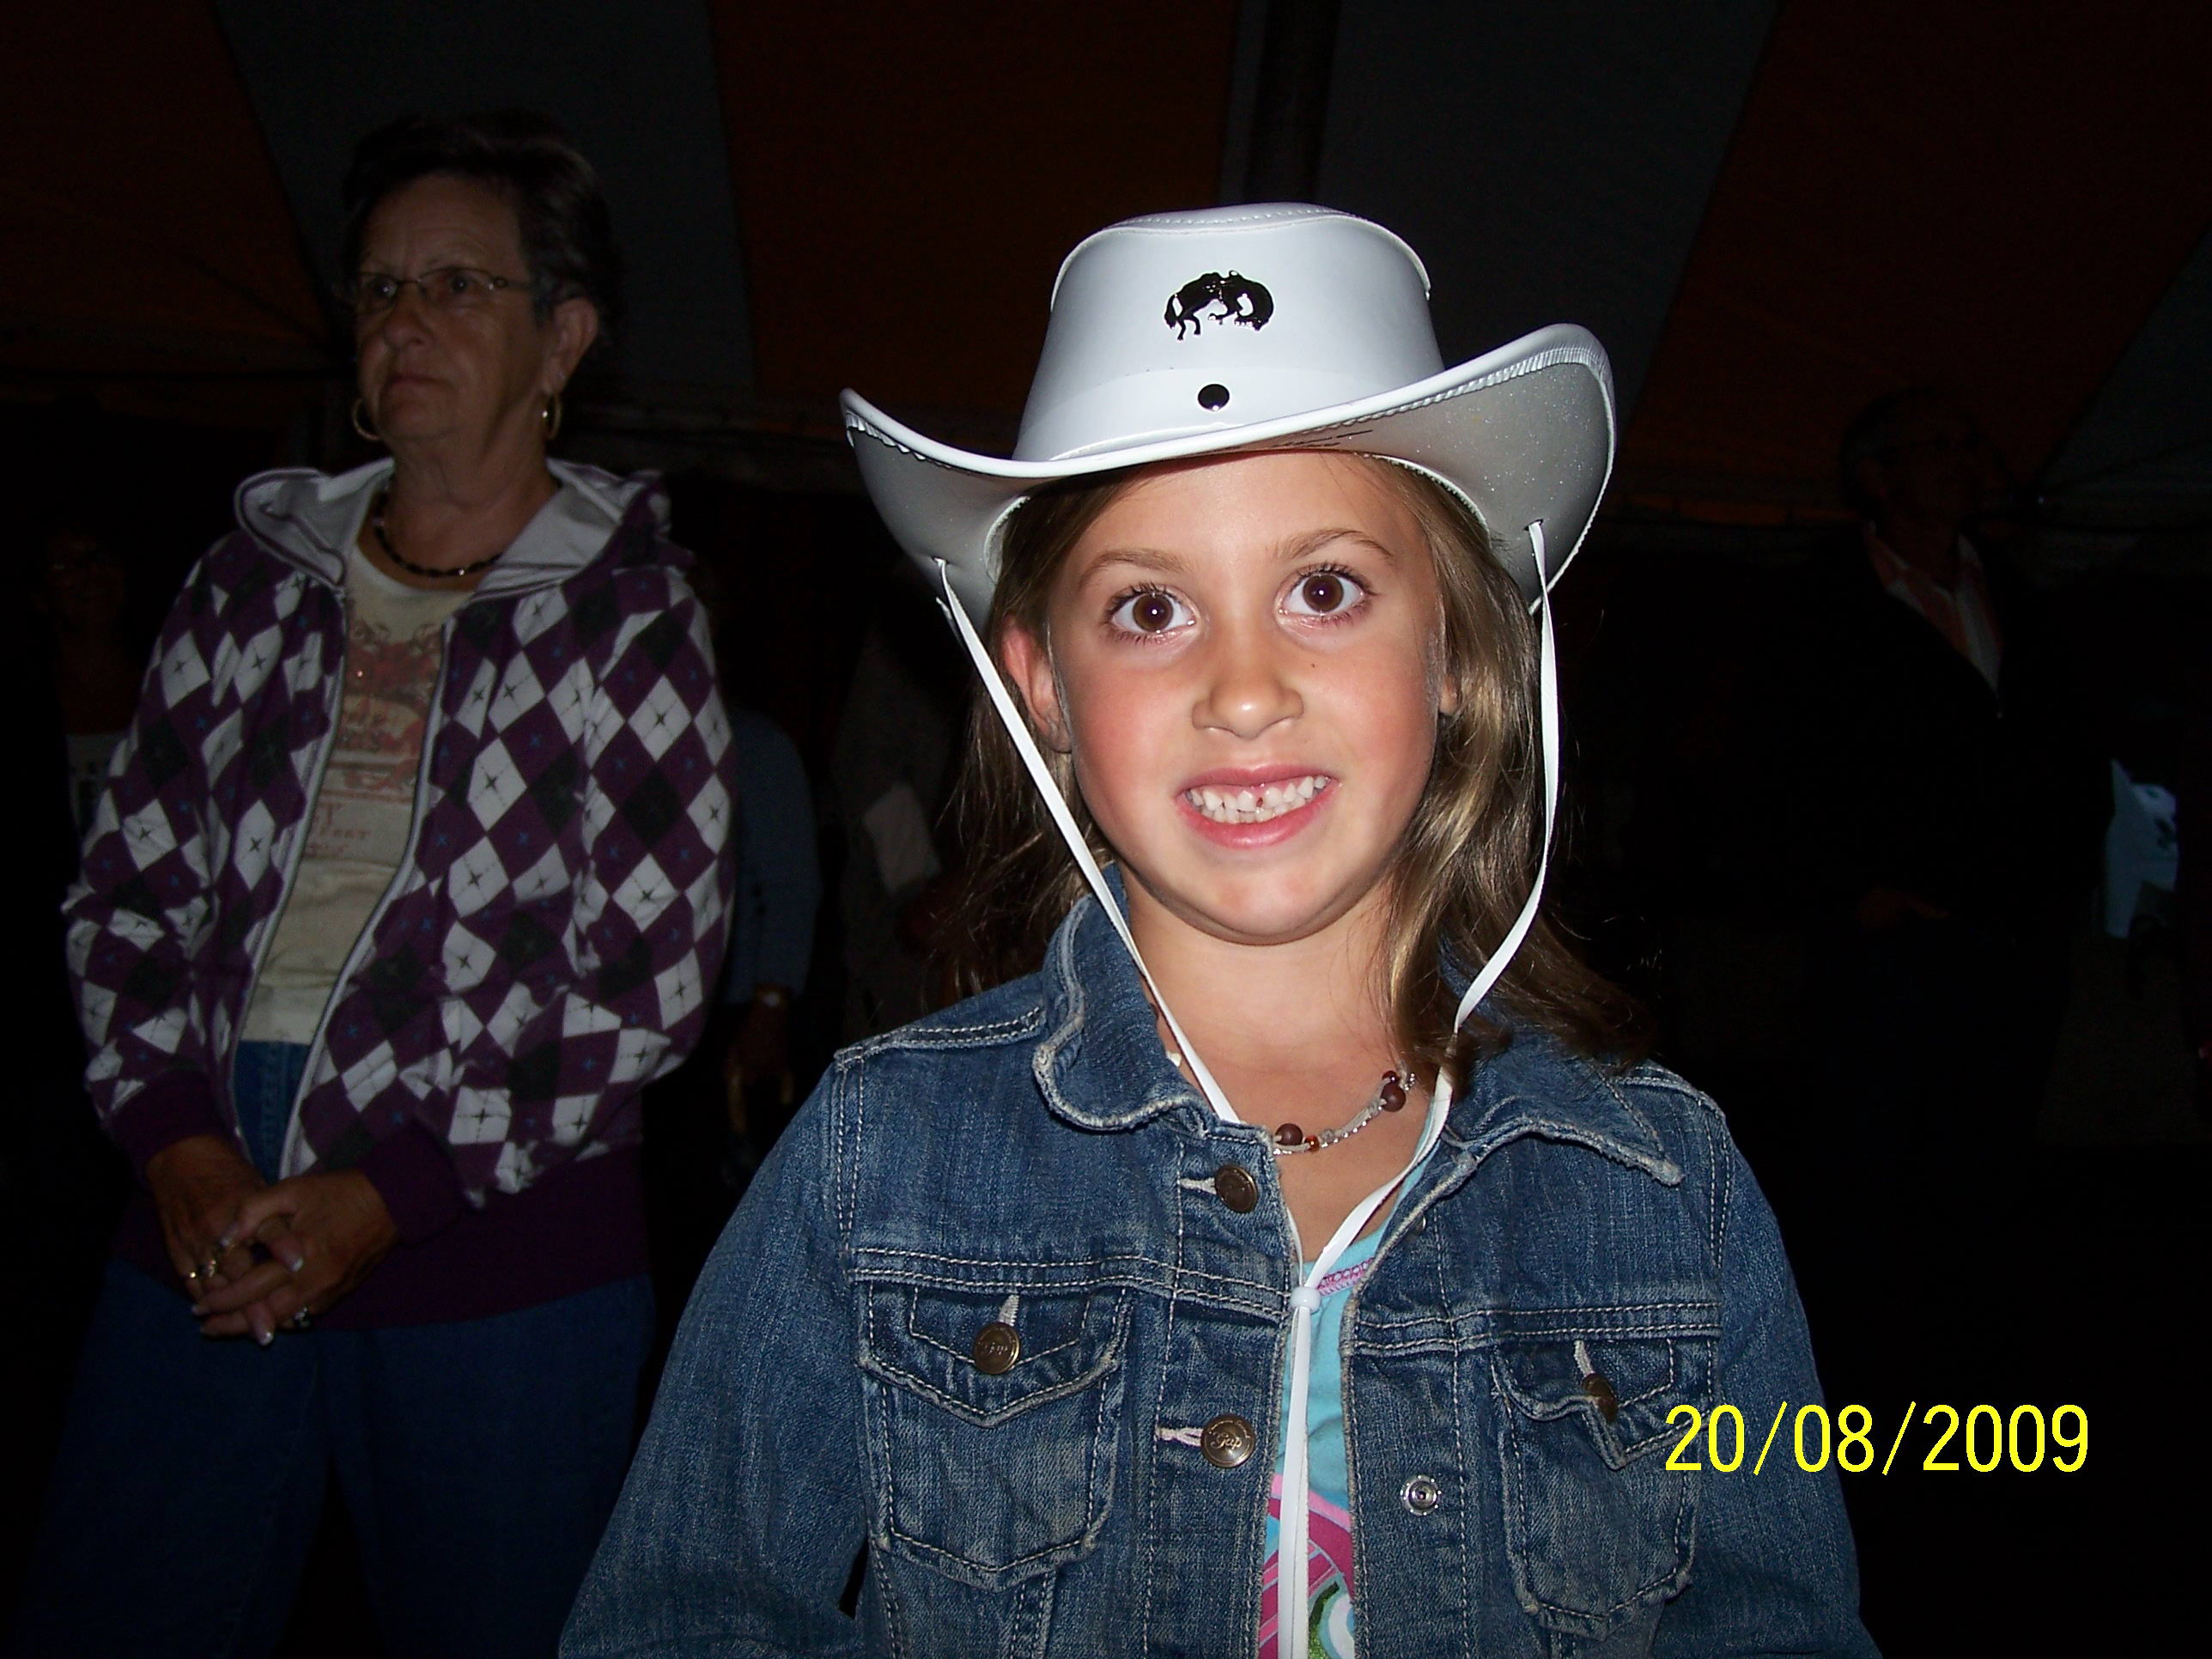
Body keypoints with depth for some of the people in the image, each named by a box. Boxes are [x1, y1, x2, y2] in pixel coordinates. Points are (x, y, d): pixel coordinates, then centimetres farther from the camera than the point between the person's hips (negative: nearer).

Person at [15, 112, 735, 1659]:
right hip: (205, 1221, 4)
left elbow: (649, 980, -8)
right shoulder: (256, 576, 10)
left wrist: (383, 1196, -12)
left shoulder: (629, 614, -3)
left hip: (501, 1256, -3)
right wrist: (179, 1139, -5)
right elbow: (127, 881, 10)